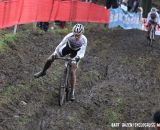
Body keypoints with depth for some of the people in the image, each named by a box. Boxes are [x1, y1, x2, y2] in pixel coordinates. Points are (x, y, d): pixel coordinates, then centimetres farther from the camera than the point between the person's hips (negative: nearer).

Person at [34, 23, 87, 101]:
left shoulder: (84, 40, -35)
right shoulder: (69, 36, -35)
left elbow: (82, 52, -39)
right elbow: (61, 44, -37)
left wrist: (78, 57, -60)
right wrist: (55, 53, -51)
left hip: (76, 52, -2)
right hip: (67, 48, 2)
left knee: (73, 72, -13)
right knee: (49, 59, -3)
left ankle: (72, 92, -2)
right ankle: (43, 72, 28)